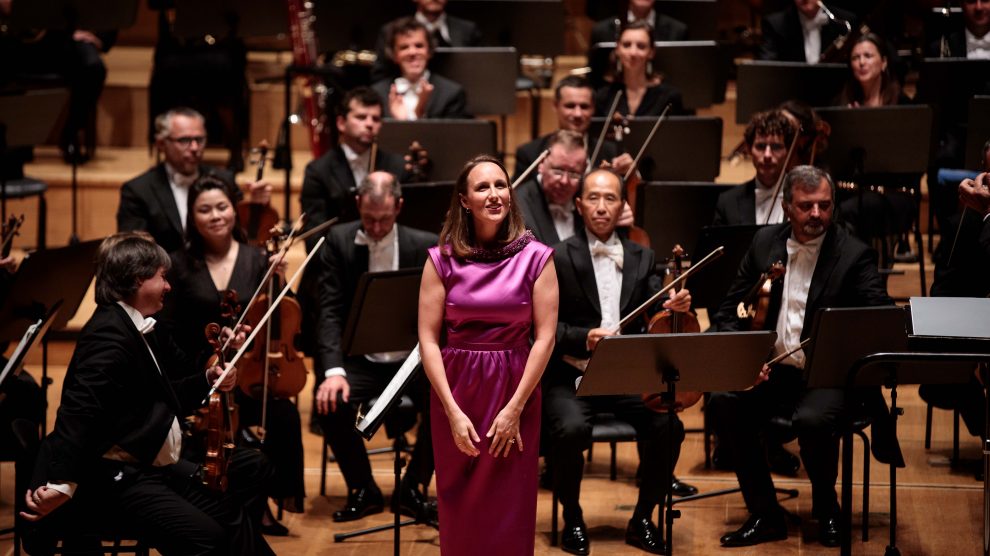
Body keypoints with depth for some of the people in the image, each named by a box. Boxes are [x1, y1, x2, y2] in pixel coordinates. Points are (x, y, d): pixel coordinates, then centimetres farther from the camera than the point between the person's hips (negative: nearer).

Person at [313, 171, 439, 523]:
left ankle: (413, 488, -6)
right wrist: (333, 370, -23)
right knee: (331, 404, -30)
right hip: (359, 360, 0)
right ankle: (362, 490, -4)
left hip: (412, 360, 0)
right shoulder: (339, 241, -1)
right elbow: (330, 312, -8)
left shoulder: (425, 246, 0)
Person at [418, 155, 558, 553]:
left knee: (510, 510, 3)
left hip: (515, 390, -1)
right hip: (456, 389, 1)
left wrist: (515, 408, -11)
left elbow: (545, 337, -5)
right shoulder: (442, 259, -1)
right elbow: (427, 338, -4)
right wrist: (453, 412, -11)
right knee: (459, 509, 7)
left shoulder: (535, 257, -3)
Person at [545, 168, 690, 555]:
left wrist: (673, 308, -17)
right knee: (571, 429, -33)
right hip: (571, 377, -3)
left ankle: (643, 518, 0)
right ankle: (572, 518, -5)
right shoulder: (557, 258, 0)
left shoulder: (641, 259, 13)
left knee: (669, 426, -24)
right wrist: (583, 338, -24)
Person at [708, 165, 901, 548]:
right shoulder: (765, 243, 6)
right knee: (722, 403, -25)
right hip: (769, 372, 4)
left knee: (812, 419, -35)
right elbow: (728, 312, 9)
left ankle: (825, 506, -1)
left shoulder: (855, 255, -5)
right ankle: (765, 516, -9)